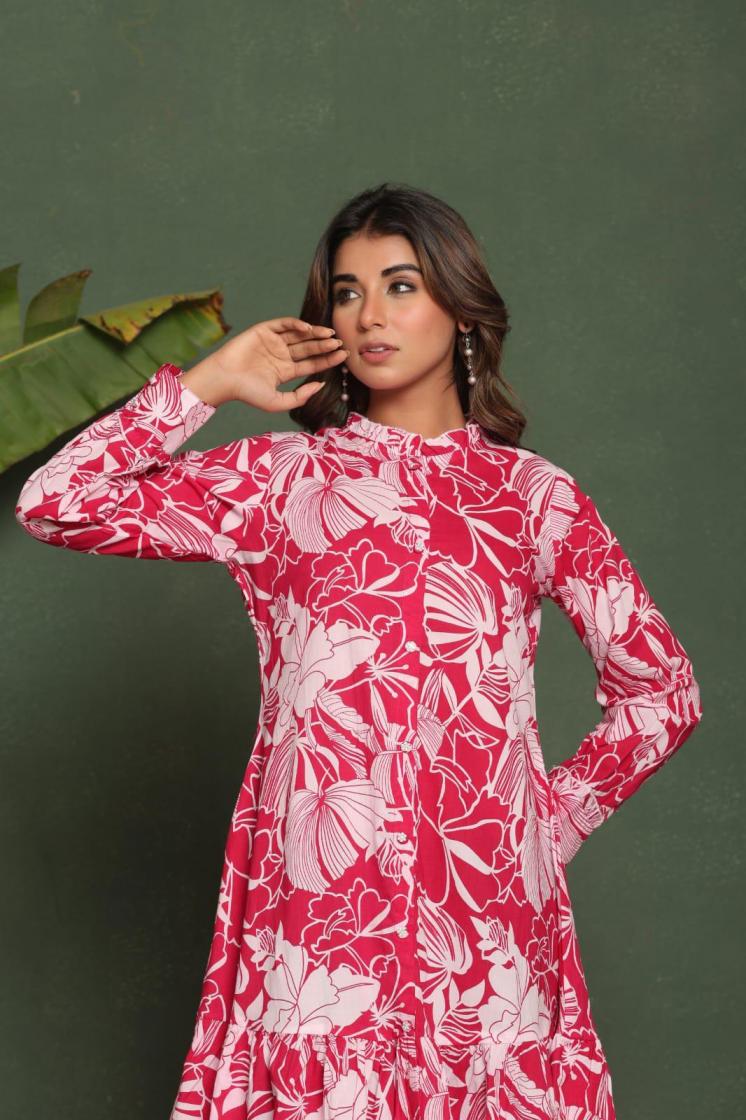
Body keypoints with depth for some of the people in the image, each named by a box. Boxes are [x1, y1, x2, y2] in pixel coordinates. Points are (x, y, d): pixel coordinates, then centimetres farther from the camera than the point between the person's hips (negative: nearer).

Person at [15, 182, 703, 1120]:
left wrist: (559, 813, 6)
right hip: (323, 904, -1)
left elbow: (661, 691, 15)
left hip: (489, 910, 1)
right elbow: (56, 505, -3)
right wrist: (212, 382, 3)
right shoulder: (279, 479, 7)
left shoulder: (536, 497, 9)